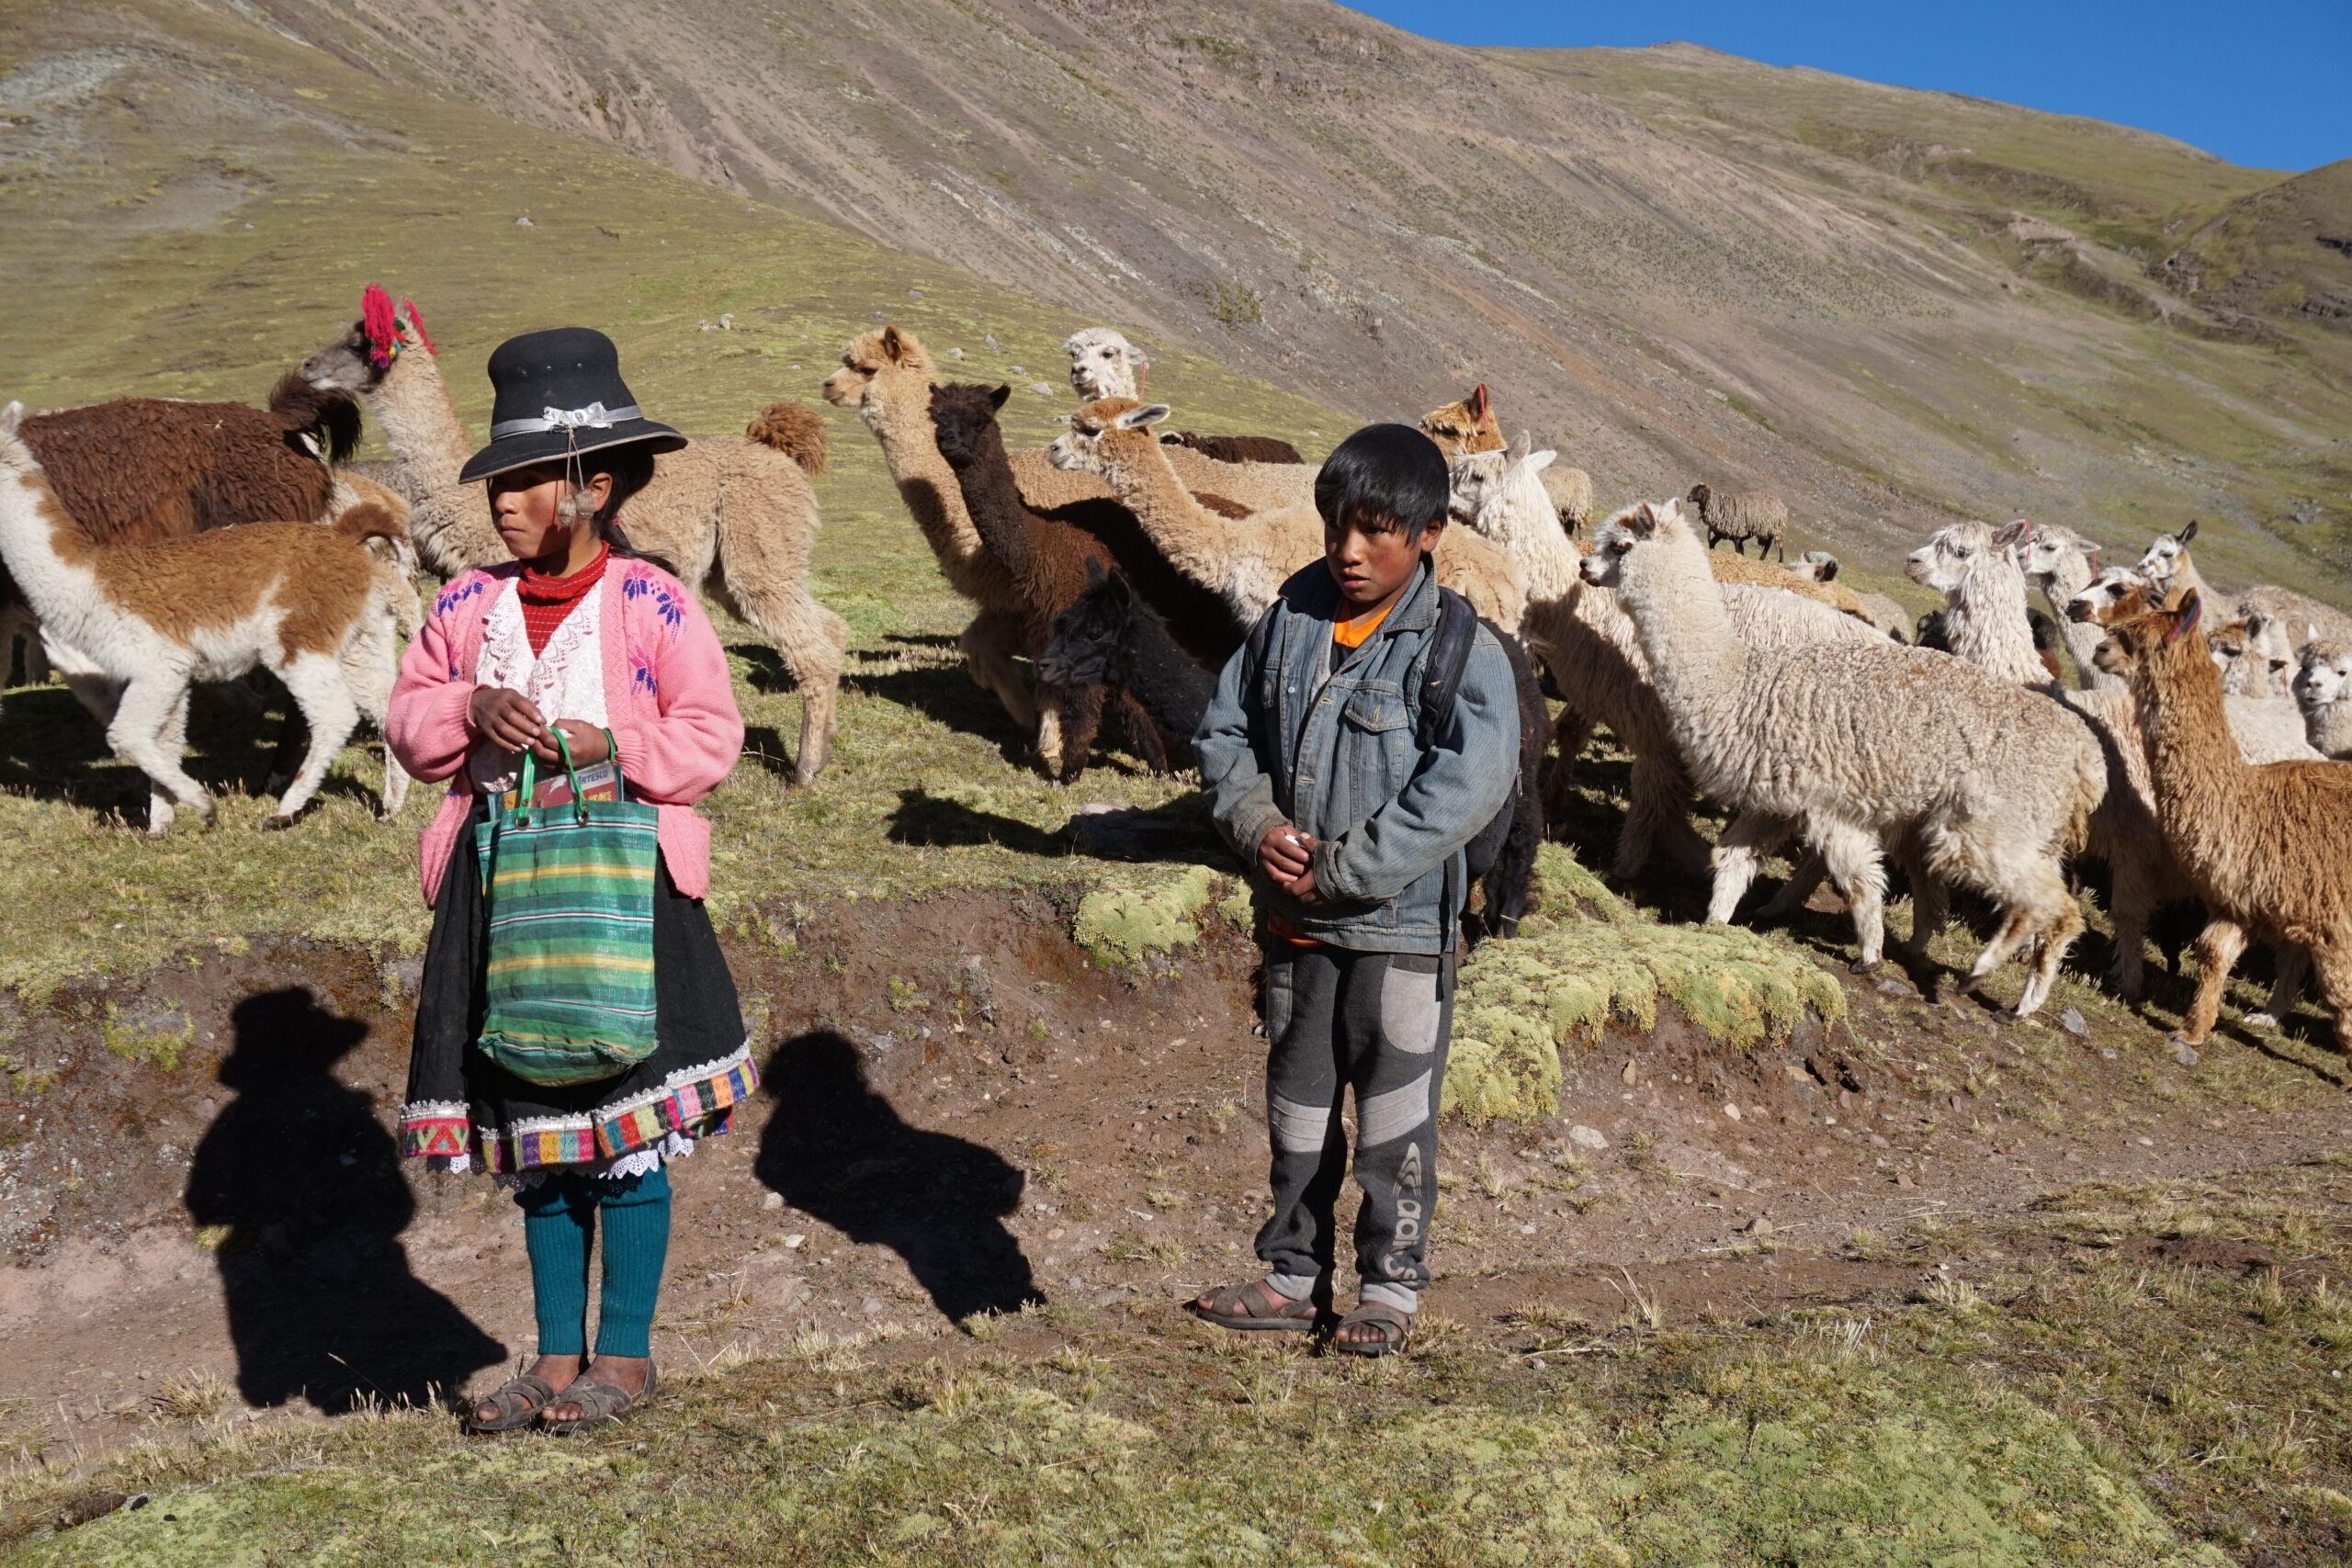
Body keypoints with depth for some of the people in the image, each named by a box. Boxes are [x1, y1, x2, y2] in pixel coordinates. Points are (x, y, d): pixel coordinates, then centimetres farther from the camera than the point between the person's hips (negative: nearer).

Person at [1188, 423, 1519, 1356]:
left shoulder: (1458, 650, -14)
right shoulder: (1291, 620, 1)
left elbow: (1468, 788, -23)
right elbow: (1225, 731, 10)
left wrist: (1341, 870, -22)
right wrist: (1256, 825, -9)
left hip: (1400, 926, -5)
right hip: (1294, 920, 5)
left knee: (1394, 1116, 7)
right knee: (1297, 1107, 17)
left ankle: (1392, 1284, 24)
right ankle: (1294, 1277, 31)